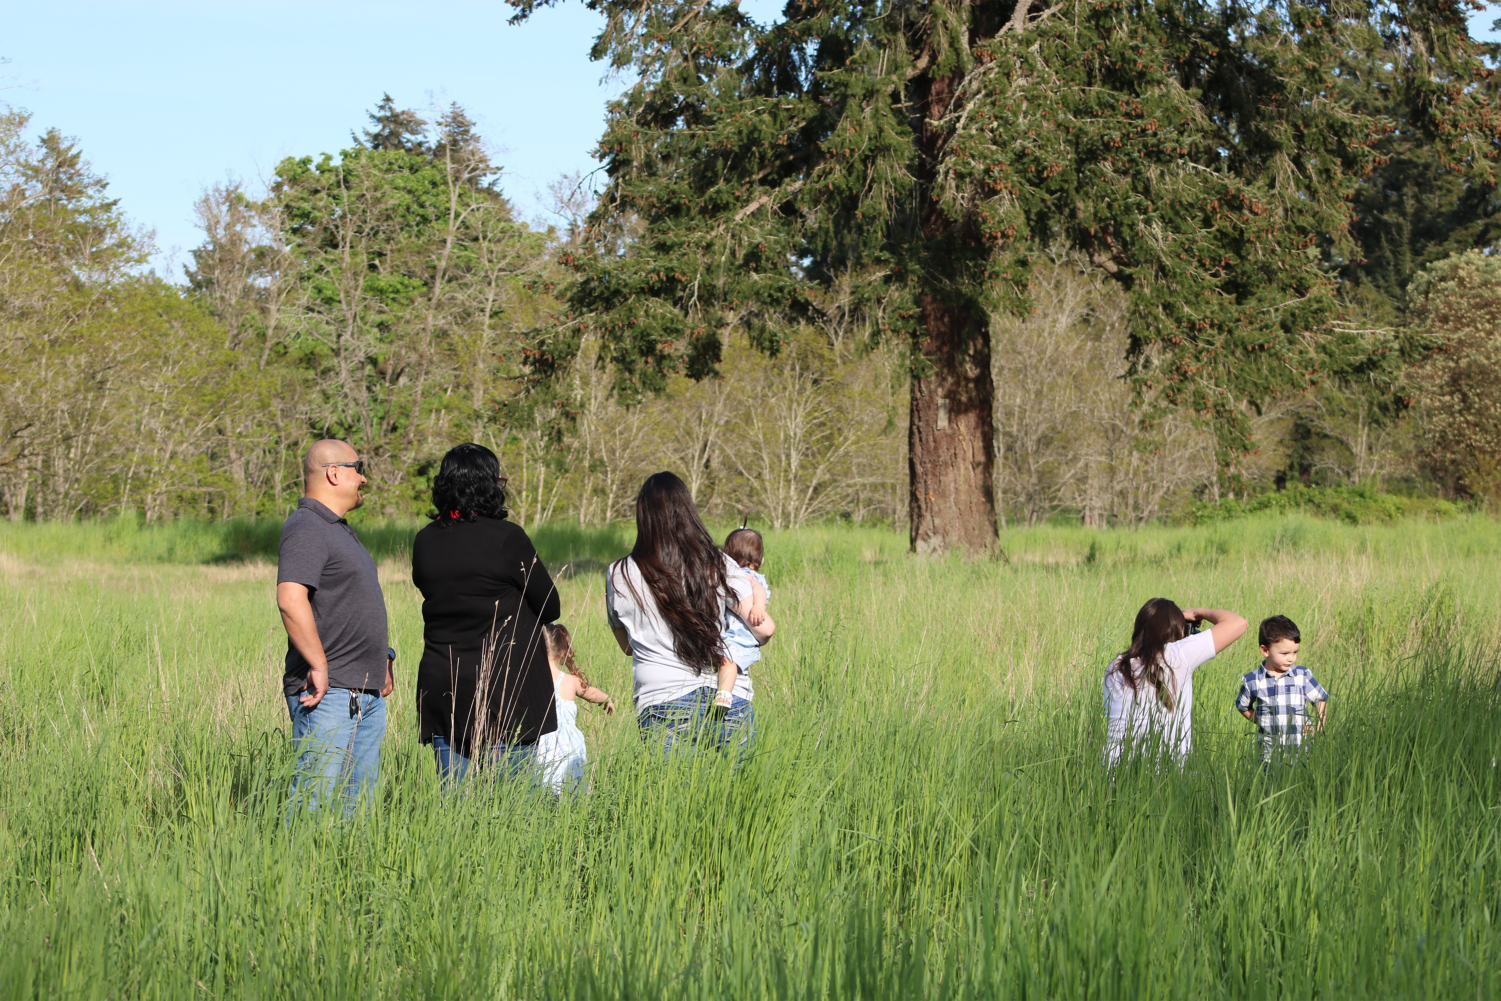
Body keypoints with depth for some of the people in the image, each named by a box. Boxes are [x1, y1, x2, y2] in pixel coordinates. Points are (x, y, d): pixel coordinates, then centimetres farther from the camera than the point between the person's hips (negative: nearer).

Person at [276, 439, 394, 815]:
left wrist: (382, 662, 25)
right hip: (327, 691, -10)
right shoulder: (306, 528, -12)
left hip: (367, 692, 10)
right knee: (315, 802, -12)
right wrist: (319, 666, -25)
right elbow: (291, 600, -25)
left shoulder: (339, 529, 21)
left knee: (358, 805, 9)